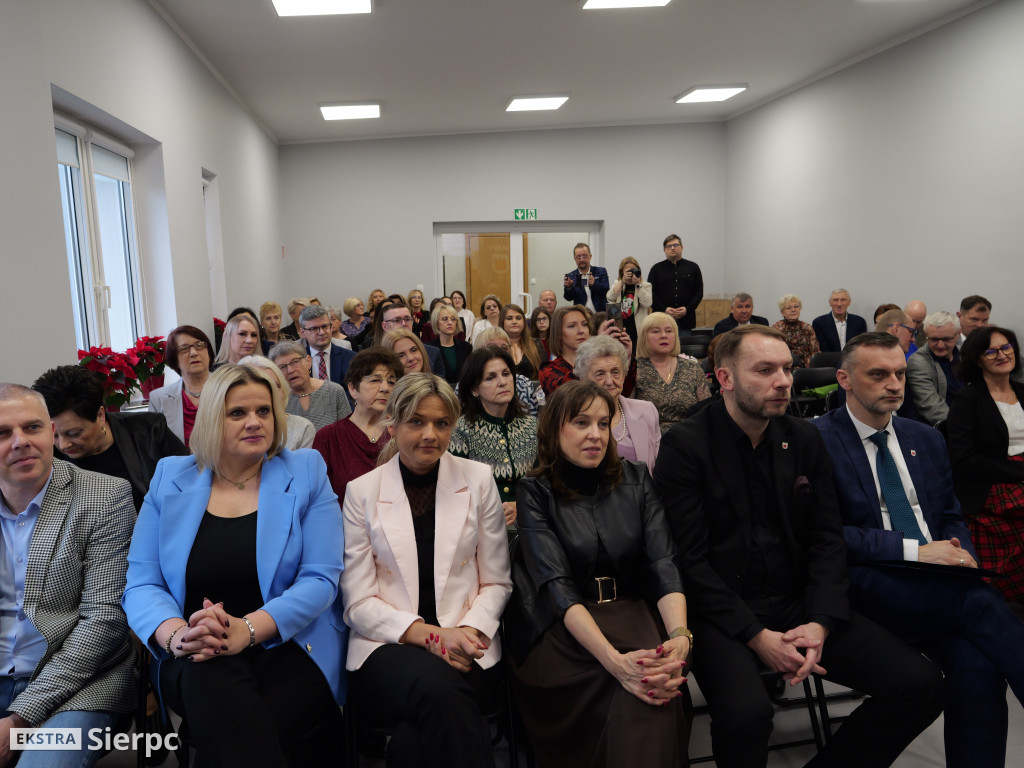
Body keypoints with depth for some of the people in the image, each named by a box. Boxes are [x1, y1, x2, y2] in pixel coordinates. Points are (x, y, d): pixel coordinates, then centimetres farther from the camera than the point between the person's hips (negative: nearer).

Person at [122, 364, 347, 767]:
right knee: (213, 676, -33)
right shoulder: (170, 478, 8)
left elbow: (320, 578, -6)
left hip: (288, 647, -1)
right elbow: (141, 583, 3)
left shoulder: (307, 472, 3)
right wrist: (177, 635, -18)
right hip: (194, 660, 1)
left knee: (256, 733, -30)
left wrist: (247, 629, -22)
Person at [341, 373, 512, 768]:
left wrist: (469, 632, -11)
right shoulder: (361, 491, 2)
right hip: (389, 645, 0)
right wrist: (428, 635, -14)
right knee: (438, 686, -34)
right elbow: (358, 603, 0)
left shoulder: (477, 480, 5)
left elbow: (496, 583, 9)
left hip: (464, 647, 0)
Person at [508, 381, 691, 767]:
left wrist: (680, 636, -24)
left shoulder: (636, 481, 7)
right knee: (628, 692, -34)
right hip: (563, 626, -3)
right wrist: (615, 660, -30)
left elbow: (663, 565, -2)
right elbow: (556, 584, -14)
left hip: (633, 611, 3)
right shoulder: (536, 492, -3)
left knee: (655, 686, -31)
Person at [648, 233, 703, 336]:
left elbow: (699, 292, 7)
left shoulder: (693, 268, 12)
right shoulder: (657, 269, 9)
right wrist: (664, 309, -12)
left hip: (685, 321, 1)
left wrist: (687, 309, -8)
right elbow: (651, 293, 2)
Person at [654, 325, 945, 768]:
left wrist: (821, 623, -8)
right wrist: (756, 636, -17)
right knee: (746, 713, -32)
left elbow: (827, 539, 7)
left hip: (798, 604, 6)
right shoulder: (685, 446, -9)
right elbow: (689, 559, -12)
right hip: (722, 612, -5)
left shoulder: (805, 439, 8)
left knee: (921, 684, -9)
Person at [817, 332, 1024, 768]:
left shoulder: (926, 439, 17)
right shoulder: (818, 441, -5)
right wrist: (914, 550, -15)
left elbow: (951, 516, 22)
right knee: (979, 601, -29)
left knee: (977, 665, -24)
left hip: (944, 585, 5)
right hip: (869, 585, -5)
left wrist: (959, 553, -1)